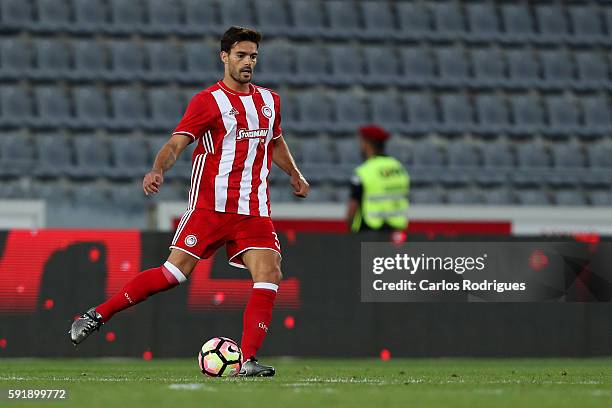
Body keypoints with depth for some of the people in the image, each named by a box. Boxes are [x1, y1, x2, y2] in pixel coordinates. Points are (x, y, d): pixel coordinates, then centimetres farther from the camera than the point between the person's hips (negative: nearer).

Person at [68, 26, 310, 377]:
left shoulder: (269, 100, 15)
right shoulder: (208, 101, -4)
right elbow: (177, 143, -14)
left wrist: (294, 174, 26)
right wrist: (158, 170, -31)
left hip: (253, 211, 5)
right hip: (210, 205, -5)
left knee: (269, 275, -13)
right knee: (175, 272, -10)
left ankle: (248, 361, -13)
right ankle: (98, 315, 2)